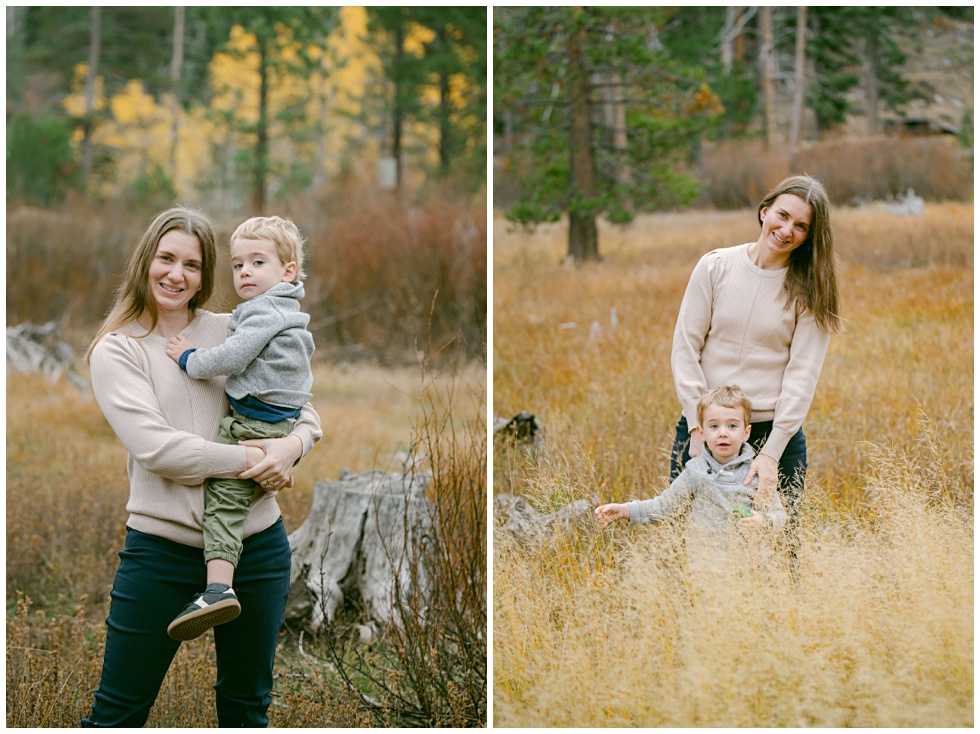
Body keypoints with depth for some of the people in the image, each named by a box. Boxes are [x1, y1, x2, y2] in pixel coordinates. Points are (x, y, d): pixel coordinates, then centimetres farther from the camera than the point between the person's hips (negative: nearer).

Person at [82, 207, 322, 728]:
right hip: (161, 547, -3)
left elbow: (304, 413, 10)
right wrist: (250, 460, -17)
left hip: (255, 543, 3)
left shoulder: (233, 333, 6)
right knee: (117, 713, 3)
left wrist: (291, 445, -13)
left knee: (246, 705, 18)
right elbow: (155, 447, -15)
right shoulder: (116, 349, -2)